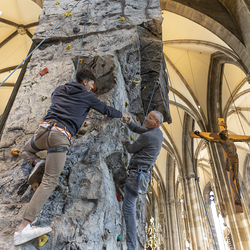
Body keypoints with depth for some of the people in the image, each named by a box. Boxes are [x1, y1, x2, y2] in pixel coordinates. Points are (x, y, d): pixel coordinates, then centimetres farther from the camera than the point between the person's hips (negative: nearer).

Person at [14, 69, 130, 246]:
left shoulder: (59, 90, 23)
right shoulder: (88, 97, 10)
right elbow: (106, 110, 18)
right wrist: (122, 115, 36)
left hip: (45, 127, 5)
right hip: (61, 137, -5)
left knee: (27, 150, 38)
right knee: (50, 181, -7)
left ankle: (37, 163, 5)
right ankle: (24, 229, -14)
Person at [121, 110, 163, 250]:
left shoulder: (147, 136, -17)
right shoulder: (158, 133, 13)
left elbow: (131, 149, -4)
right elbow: (137, 130, 23)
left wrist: (126, 143, 18)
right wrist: (129, 122, 6)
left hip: (137, 172, -11)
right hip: (144, 172, 11)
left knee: (129, 207, -10)